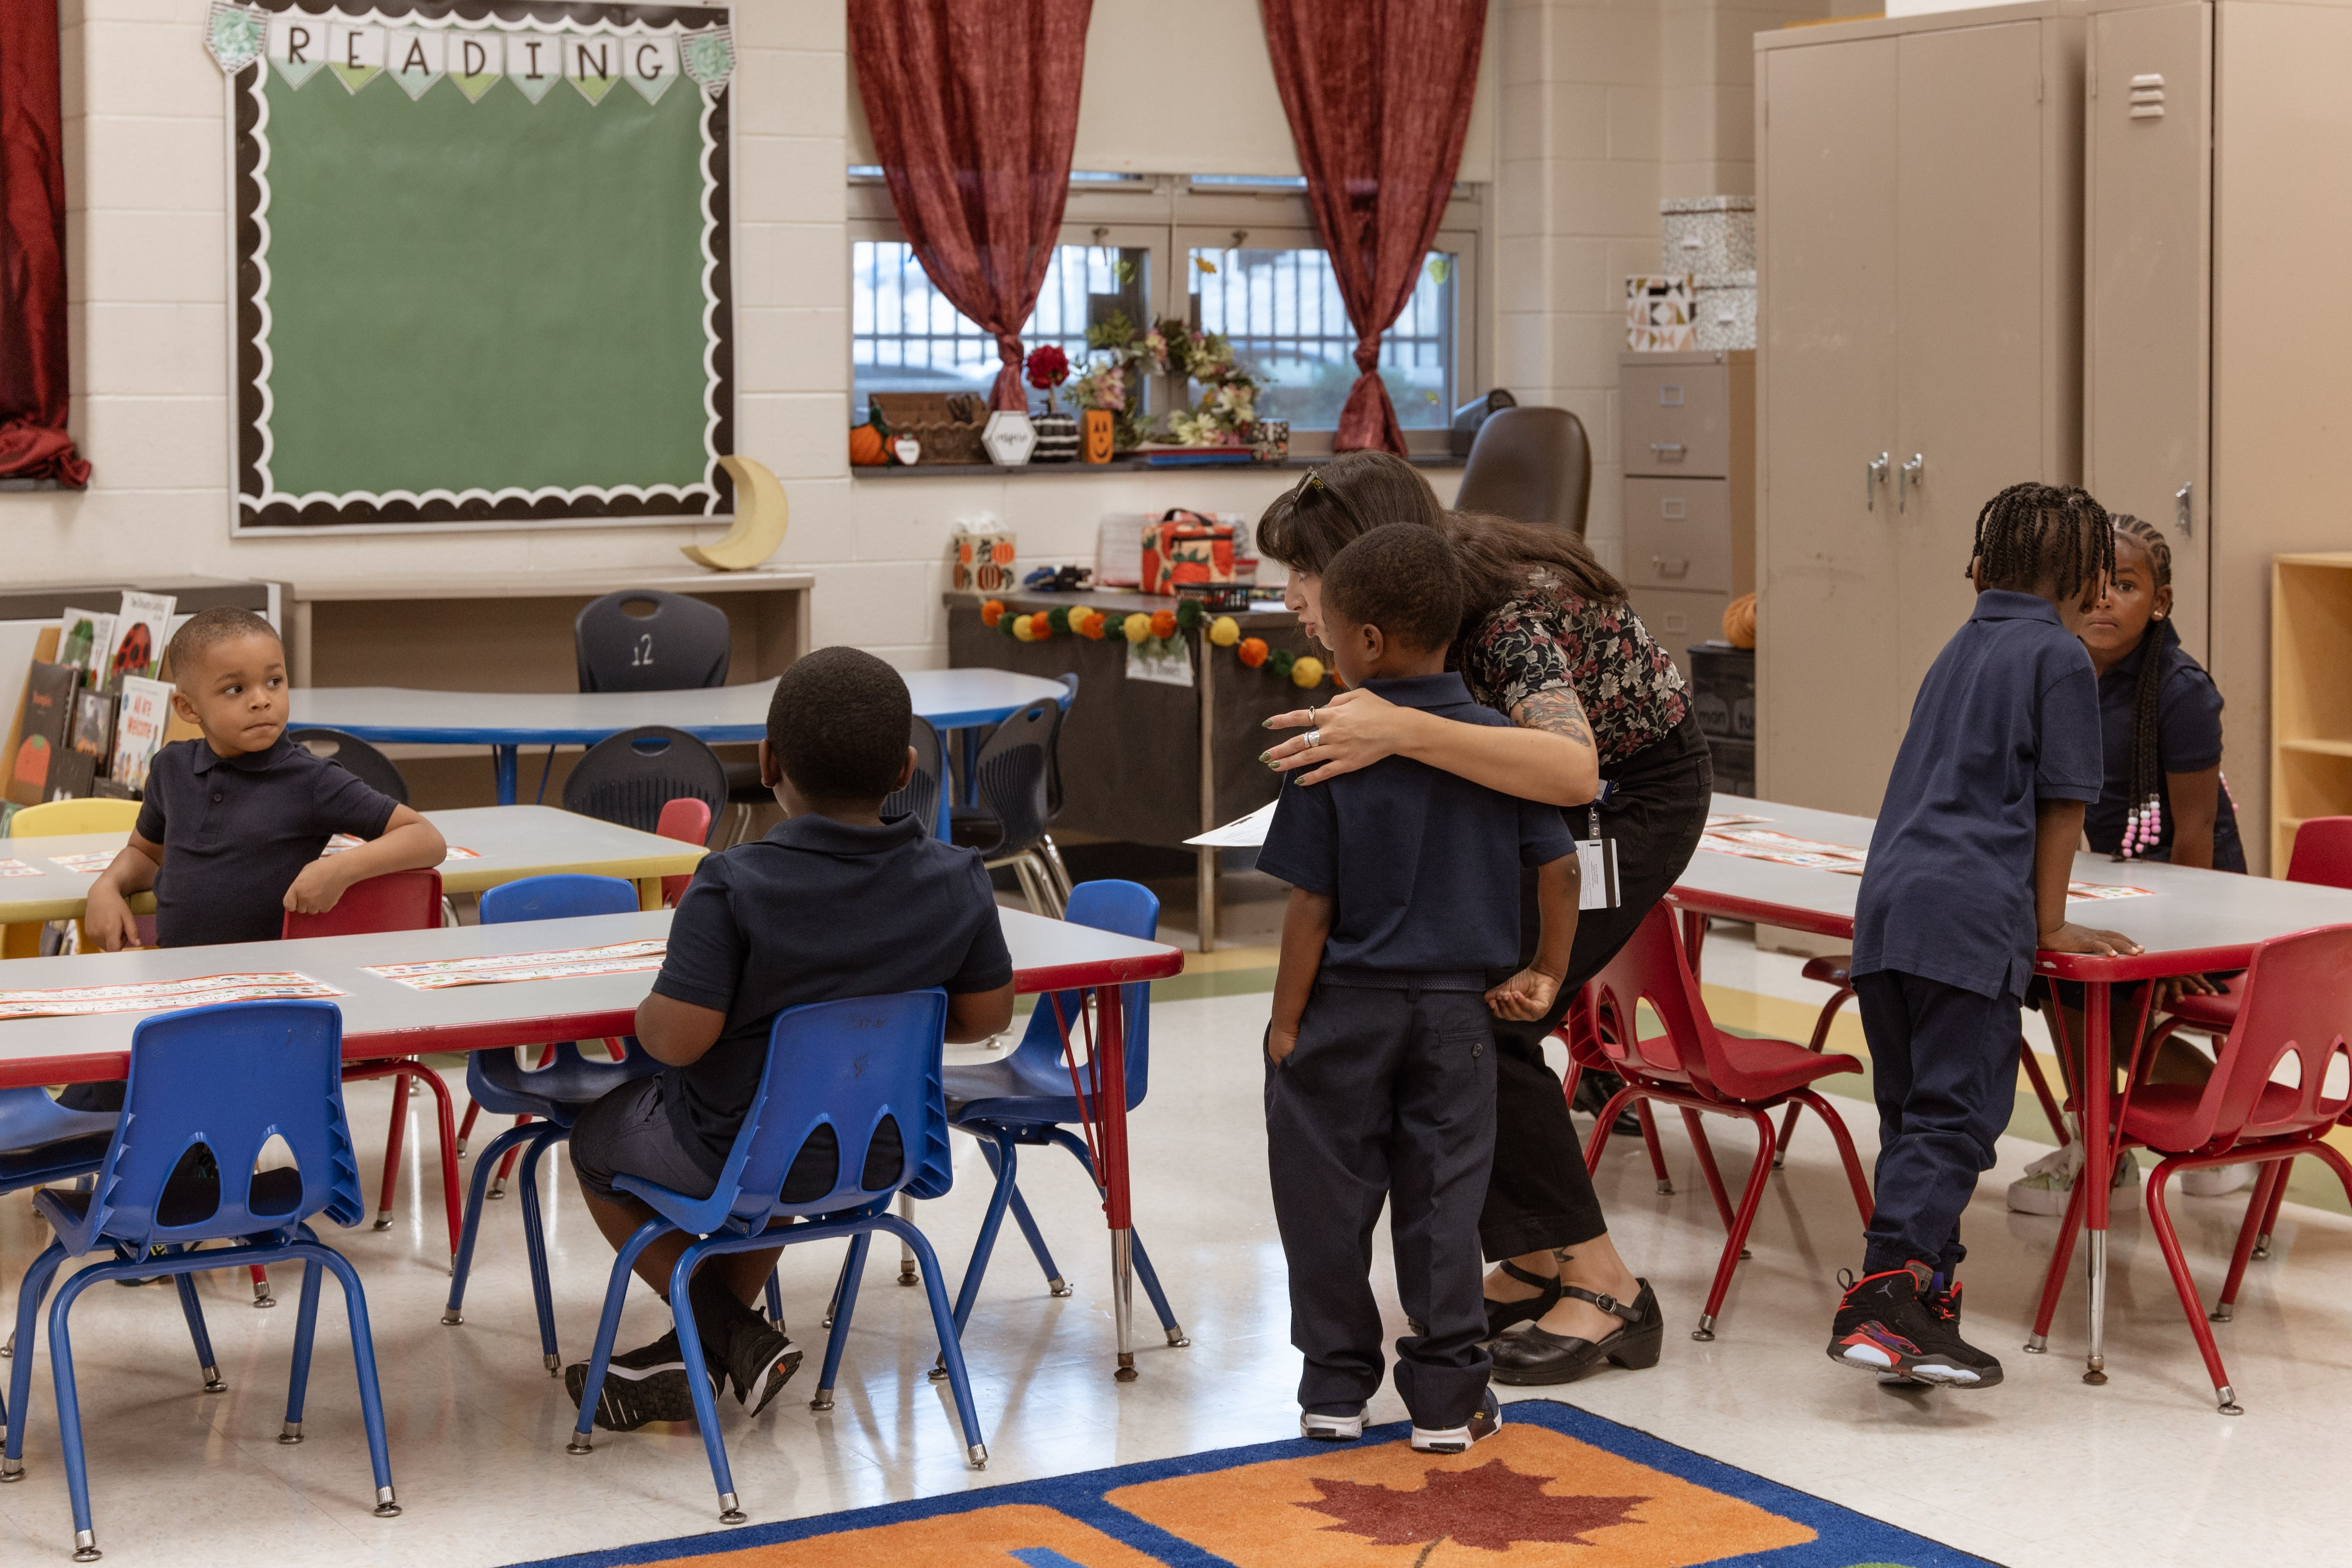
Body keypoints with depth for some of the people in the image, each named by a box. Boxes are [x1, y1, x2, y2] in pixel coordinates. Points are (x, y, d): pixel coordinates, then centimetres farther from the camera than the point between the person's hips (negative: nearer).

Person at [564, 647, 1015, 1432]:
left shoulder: (734, 886, -27)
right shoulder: (958, 881, -13)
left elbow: (676, 1038, -28)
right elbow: (986, 1015, -1)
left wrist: (645, 1013, -5)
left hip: (733, 1157, -5)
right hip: (883, 1152, 5)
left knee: (595, 1138, 27)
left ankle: (736, 1337, 20)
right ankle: (702, 1344, 37)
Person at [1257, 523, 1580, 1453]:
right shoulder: (1498, 744, -3)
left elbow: (1311, 905, -11)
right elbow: (1558, 867, -2)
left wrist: (1286, 1026, -4)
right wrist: (1546, 975, 10)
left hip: (1348, 1004, -3)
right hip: (1456, 1009, 3)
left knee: (1329, 1199, 11)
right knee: (1442, 1200, 9)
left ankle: (1336, 1388, 19)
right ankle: (1447, 1400, 13)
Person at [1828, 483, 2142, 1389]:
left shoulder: (1960, 651, 24)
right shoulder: (2059, 657, 2)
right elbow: (2062, 803, 0)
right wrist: (2051, 924, 10)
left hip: (1887, 901, 8)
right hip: (1972, 914, -8)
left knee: (1911, 1111, 11)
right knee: (1953, 1115, -10)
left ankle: (1925, 1290, 12)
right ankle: (1889, 1295, -20)